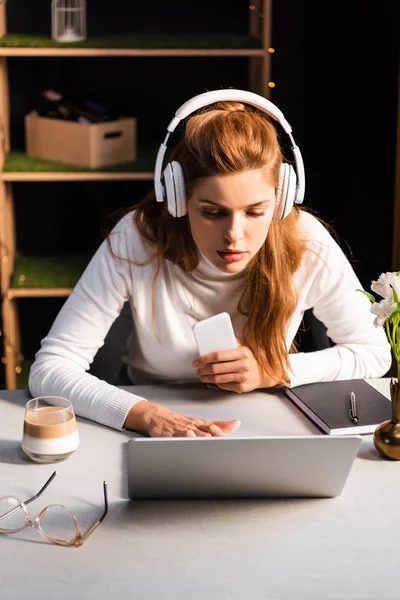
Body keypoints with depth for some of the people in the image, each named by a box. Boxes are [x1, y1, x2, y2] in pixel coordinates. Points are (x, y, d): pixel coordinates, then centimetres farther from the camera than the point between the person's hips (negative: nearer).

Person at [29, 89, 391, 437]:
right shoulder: (136, 242, -23)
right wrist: (149, 416, -38)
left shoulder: (307, 246, -18)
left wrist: (273, 372, -17)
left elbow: (374, 354, -3)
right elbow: (50, 370, -23)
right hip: (156, 432, -1)